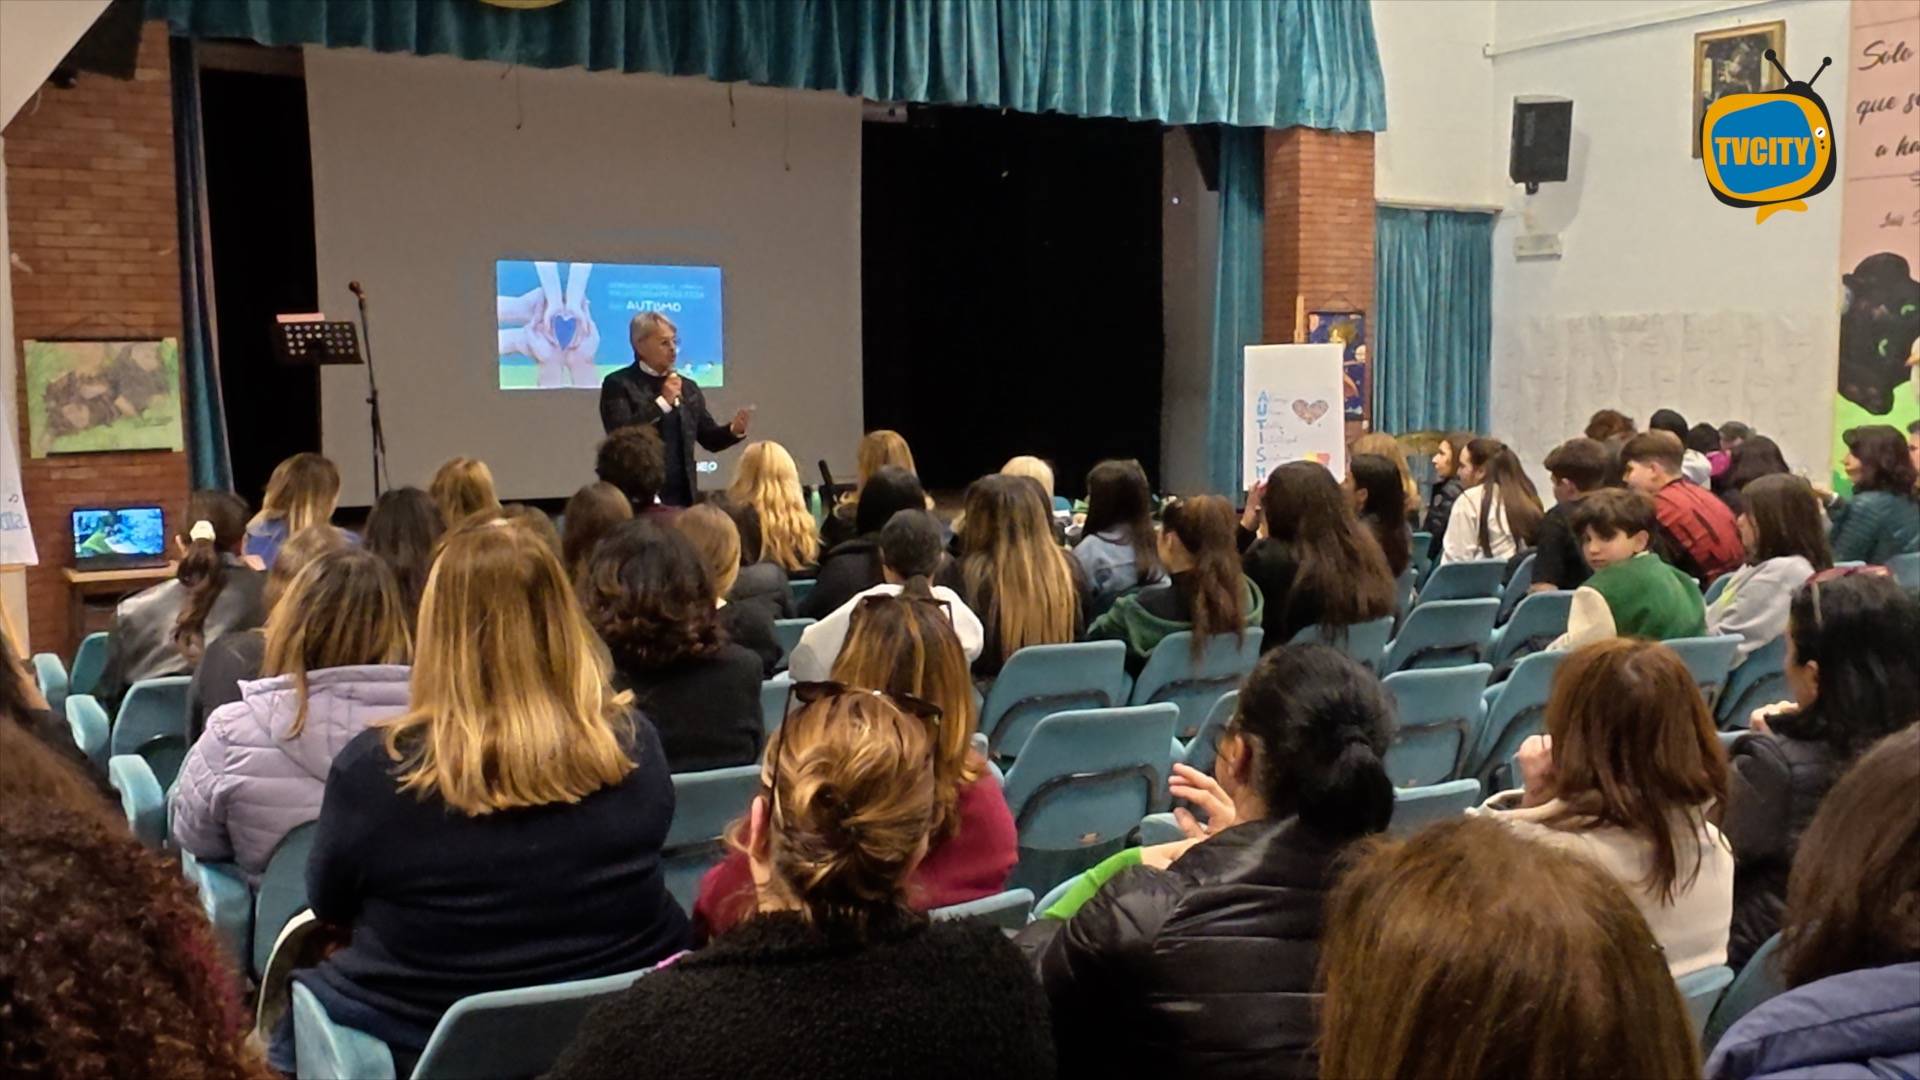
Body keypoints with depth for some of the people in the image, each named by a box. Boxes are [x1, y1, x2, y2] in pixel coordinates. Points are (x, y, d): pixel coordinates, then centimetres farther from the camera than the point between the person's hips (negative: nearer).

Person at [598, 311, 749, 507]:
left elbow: (710, 438, 14)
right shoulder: (618, 383, -2)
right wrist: (662, 402, -15)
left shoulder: (688, 387, 15)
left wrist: (734, 430, -7)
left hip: (682, 495, 5)